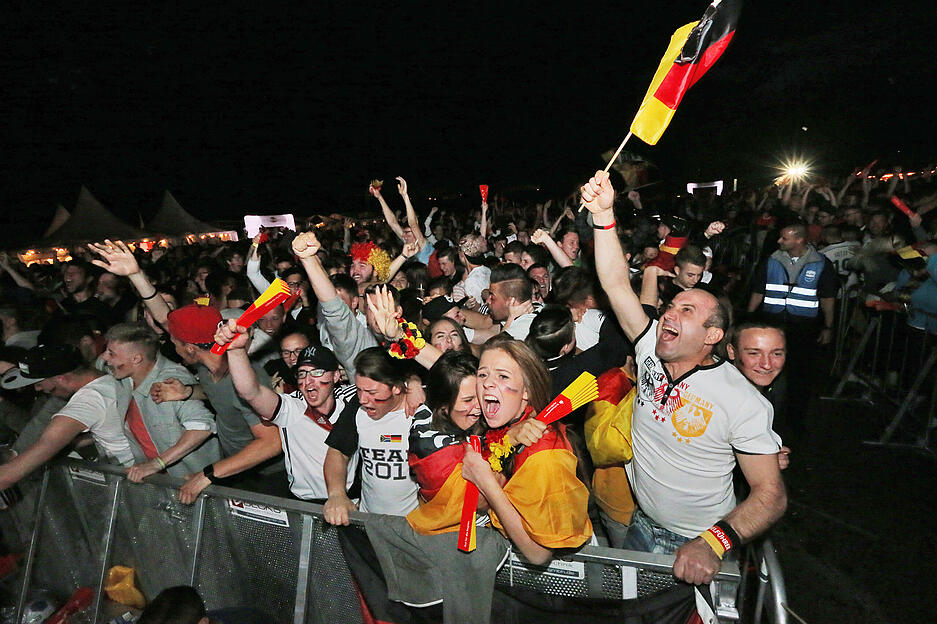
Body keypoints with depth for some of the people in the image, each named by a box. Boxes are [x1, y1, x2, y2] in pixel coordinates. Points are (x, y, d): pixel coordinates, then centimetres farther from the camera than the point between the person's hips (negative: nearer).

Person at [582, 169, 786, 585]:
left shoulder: (744, 402, -22)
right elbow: (616, 284, -16)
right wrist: (603, 214, -24)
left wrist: (714, 543, -35)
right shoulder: (651, 352, -10)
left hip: (697, 549, -4)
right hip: (642, 527, 5)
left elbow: (771, 495, -20)